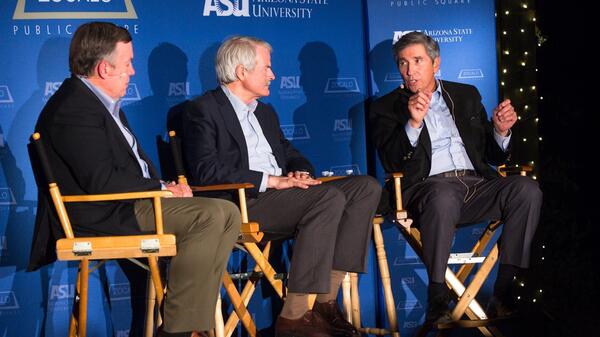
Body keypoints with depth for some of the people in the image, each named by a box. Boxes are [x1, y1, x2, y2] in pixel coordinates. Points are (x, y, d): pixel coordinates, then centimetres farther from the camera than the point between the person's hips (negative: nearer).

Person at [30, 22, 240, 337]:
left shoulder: (103, 102, 18)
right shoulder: (74, 109, -15)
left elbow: (135, 159, 21)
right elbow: (102, 181, -23)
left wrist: (167, 186, 2)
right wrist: (162, 189, -12)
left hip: (125, 203, 10)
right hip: (103, 216, -10)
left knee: (228, 213, 0)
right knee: (211, 214, -23)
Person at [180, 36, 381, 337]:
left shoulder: (265, 112, 28)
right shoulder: (203, 110, 0)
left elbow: (290, 153, 29)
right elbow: (206, 171, -14)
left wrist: (301, 173, 2)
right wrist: (270, 180, -17)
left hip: (282, 196, 9)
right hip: (239, 205, -9)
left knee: (367, 187, -8)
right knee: (330, 197, -29)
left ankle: (327, 300, -14)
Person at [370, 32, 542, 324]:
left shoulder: (466, 95, 23)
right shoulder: (387, 107, 14)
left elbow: (493, 156, 22)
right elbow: (390, 163, -1)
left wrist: (501, 132, 0)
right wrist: (413, 124, -15)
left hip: (476, 184, 4)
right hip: (428, 187, -4)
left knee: (527, 188, -25)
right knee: (443, 197, -39)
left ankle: (504, 296, -25)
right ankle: (437, 305, -29)